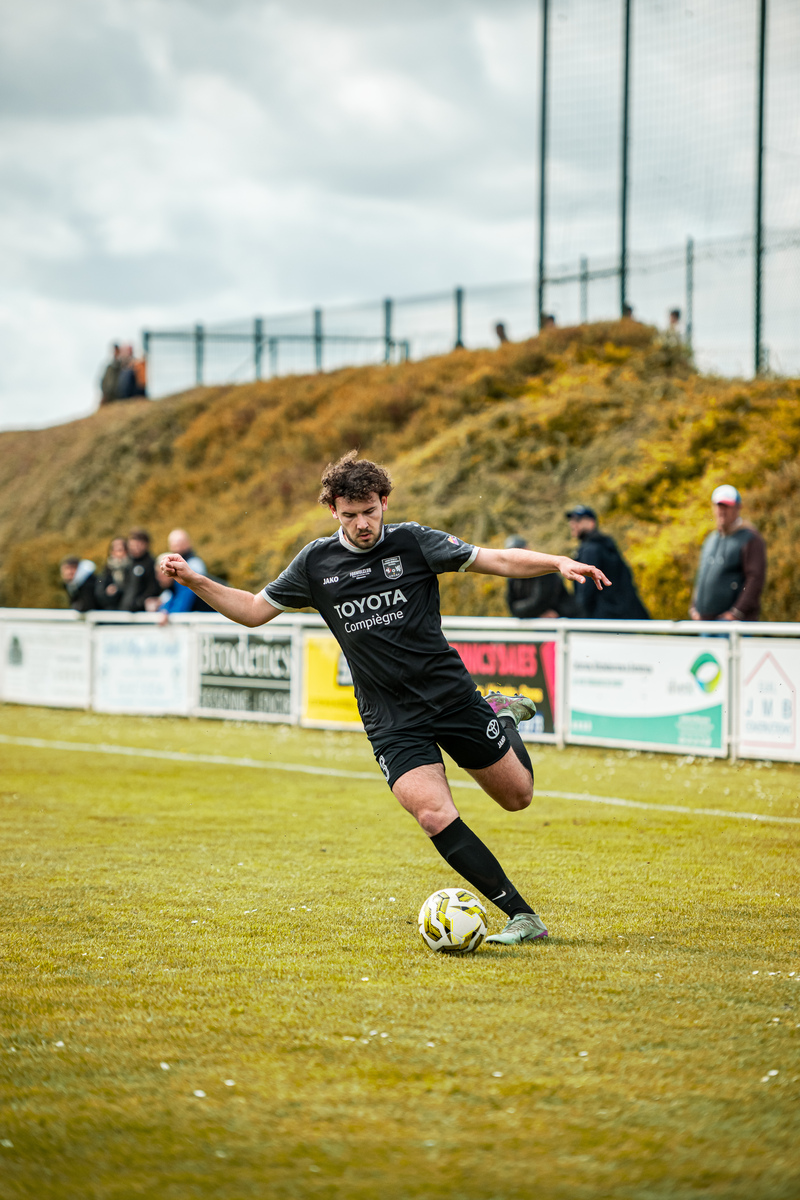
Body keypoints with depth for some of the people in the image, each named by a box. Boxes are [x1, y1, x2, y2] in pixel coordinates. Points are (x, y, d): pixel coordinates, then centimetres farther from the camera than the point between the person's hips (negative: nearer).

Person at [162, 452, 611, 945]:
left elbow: (499, 560, -6)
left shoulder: (413, 542, -4)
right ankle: (522, 917, -13)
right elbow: (254, 610, 13)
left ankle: (501, 715, 41)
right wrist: (194, 581, 1)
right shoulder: (316, 562, 3)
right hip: (391, 720, 1)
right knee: (435, 816, -20)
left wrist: (559, 563, -20)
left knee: (517, 796, 9)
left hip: (452, 695, 0)